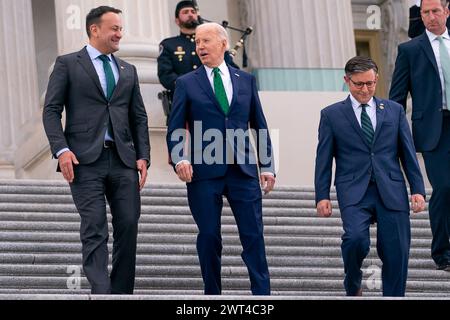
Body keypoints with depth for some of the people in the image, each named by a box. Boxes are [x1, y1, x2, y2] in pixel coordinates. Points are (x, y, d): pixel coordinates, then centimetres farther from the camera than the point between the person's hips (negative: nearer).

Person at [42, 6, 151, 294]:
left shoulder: (128, 71, 20)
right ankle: (101, 294, -17)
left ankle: (122, 293, 7)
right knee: (95, 230, -11)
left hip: (124, 161, 5)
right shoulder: (68, 64, 6)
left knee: (128, 228, -1)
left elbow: (139, 117, 18)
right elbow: (52, 110, 0)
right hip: (85, 161, -4)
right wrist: (61, 149, -13)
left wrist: (143, 156, 5)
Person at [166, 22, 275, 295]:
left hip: (243, 169, 1)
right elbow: (175, 129, 4)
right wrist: (179, 159, -13)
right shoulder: (187, 83, 6)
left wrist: (267, 165, 7)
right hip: (203, 171, -1)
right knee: (209, 237, 2)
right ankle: (213, 294, 11)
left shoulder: (246, 80, 12)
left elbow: (260, 125, 13)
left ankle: (263, 295, -1)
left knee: (254, 236, -3)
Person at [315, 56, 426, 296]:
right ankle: (353, 286, 2)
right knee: (356, 238, -25)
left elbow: (408, 154, 12)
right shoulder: (332, 115, 8)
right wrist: (322, 196, -2)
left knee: (396, 255, -3)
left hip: (391, 193, 2)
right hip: (354, 193, -2)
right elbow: (324, 159, 6)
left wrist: (418, 190, 4)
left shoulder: (394, 111, 13)